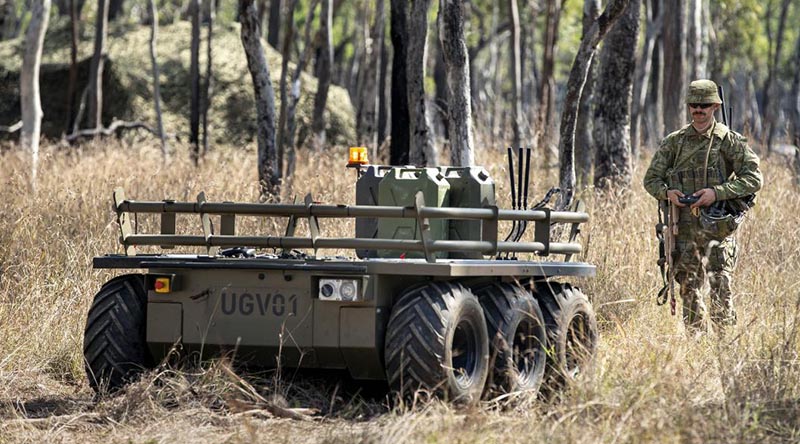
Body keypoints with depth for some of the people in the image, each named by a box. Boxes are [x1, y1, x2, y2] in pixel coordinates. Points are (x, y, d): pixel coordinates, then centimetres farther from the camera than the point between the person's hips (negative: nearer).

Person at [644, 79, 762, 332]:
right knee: (688, 285, 6)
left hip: (716, 225, -3)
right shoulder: (674, 142, 10)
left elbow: (753, 178, -5)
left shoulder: (730, 141, 1)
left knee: (720, 282, -13)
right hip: (683, 224, 4)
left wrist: (717, 192, -16)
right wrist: (667, 192, -9)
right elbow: (651, 179, 14)